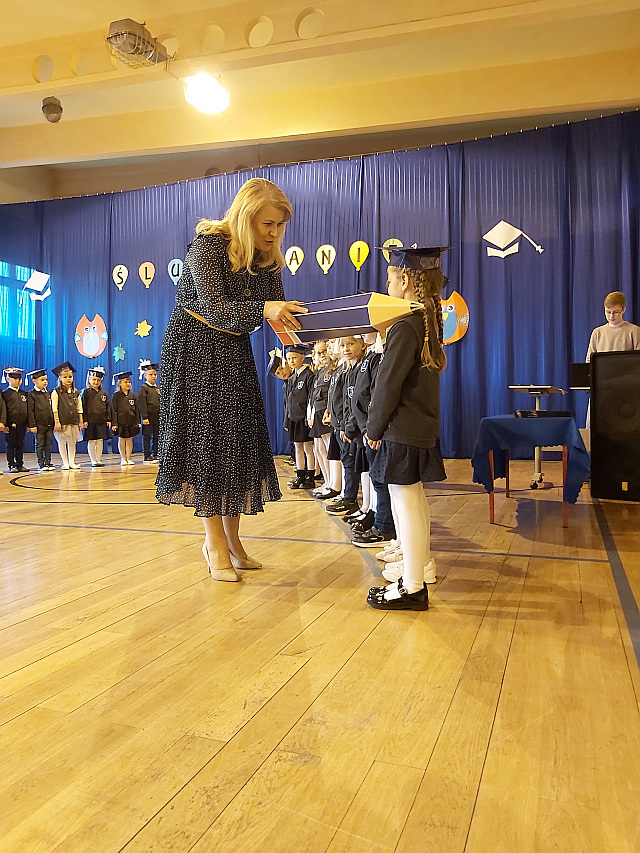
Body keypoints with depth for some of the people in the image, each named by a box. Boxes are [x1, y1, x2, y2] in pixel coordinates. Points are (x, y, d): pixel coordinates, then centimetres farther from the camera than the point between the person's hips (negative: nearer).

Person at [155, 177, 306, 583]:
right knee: (206, 439, -6)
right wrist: (263, 309, -42)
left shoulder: (268, 260, 2)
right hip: (195, 350, -6)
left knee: (239, 441, 3)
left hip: (234, 353, 6)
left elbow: (278, 311, -1)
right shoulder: (208, 245, -17)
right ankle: (216, 543, 3)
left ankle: (231, 540, 13)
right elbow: (215, 310, -27)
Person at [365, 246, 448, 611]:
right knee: (415, 502, 19)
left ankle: (412, 588, 5)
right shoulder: (429, 322, 12)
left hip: (403, 432, -10)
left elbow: (388, 385, -17)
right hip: (422, 428, 10)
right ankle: (420, 564, 32)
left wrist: (374, 428, -8)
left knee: (406, 505, -4)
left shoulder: (405, 327, -17)